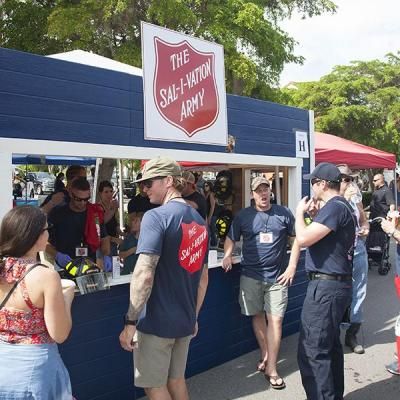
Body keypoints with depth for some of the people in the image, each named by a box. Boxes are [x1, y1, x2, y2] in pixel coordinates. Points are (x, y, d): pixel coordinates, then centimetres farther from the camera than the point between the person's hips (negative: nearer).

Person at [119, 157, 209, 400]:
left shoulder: (156, 217, -16)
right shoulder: (200, 221, 8)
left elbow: (144, 274, -24)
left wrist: (130, 321, -18)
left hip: (157, 321, -7)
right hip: (185, 321, 7)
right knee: (176, 380, 21)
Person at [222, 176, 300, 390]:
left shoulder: (284, 213, 2)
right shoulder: (243, 215, 3)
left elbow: (297, 238, 6)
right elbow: (231, 238, 10)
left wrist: (292, 265, -2)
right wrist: (227, 255, -10)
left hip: (277, 276, -1)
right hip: (251, 275, 1)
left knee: (275, 319, -4)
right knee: (258, 316, 11)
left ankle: (271, 368, 3)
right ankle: (265, 355, 31)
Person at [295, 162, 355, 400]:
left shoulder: (334, 207, -18)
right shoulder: (343, 206, 15)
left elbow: (303, 239, -25)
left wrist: (300, 212, -9)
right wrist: (315, 216, 11)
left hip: (326, 286, -11)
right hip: (338, 284, 11)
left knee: (312, 352, -6)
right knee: (331, 346, 20)